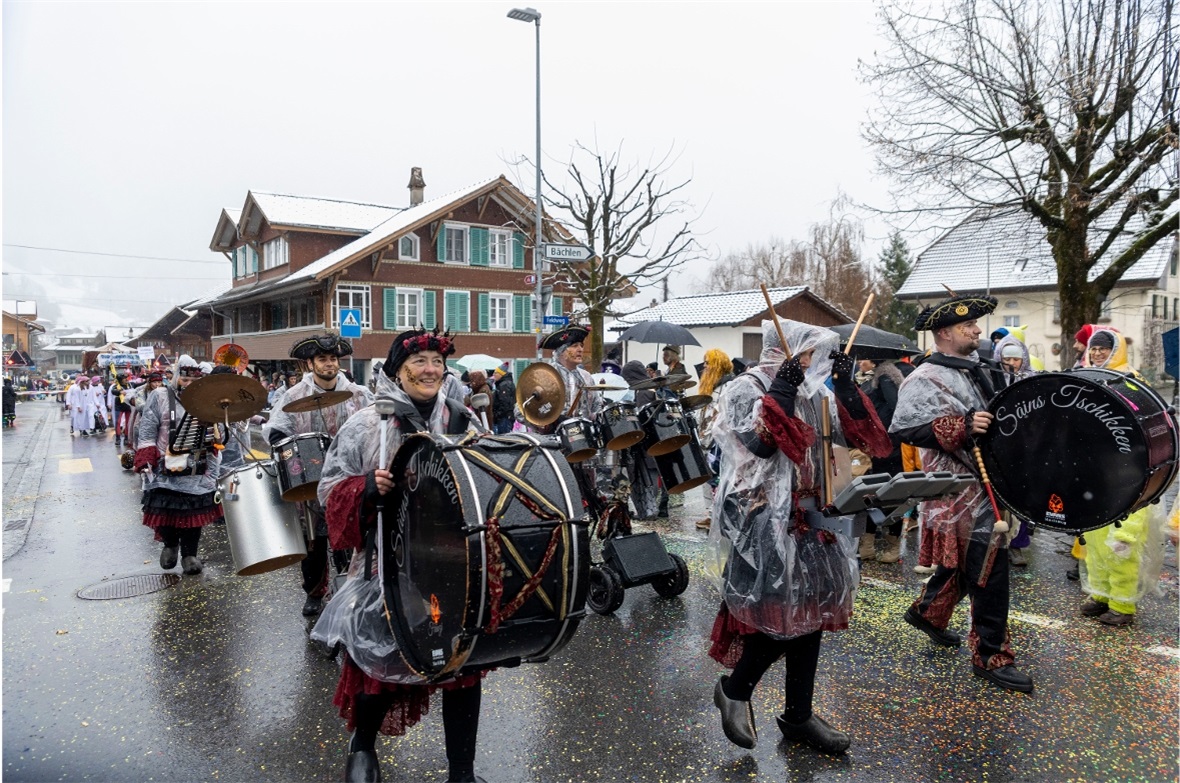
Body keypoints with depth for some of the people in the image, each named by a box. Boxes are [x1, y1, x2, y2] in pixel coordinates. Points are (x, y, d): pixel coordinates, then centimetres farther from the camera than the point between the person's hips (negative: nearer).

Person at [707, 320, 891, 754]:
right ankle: (734, 689, 15)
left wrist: (846, 387, -5)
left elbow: (859, 435, 5)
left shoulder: (811, 393, 12)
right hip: (761, 518, -7)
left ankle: (798, 715, 22)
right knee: (779, 610, -11)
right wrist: (781, 392, -21)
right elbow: (758, 443, -21)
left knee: (811, 608, 9)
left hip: (805, 514, 7)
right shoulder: (746, 389, -6)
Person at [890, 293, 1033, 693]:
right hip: (960, 491, -9)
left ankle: (927, 611, 42)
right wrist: (961, 426, -31)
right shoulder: (925, 379, -14)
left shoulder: (978, 371, 14)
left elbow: (995, 417, 26)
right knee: (989, 567, -6)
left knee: (963, 560, 21)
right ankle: (990, 655, 7)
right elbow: (904, 429, -25)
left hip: (986, 480, 9)